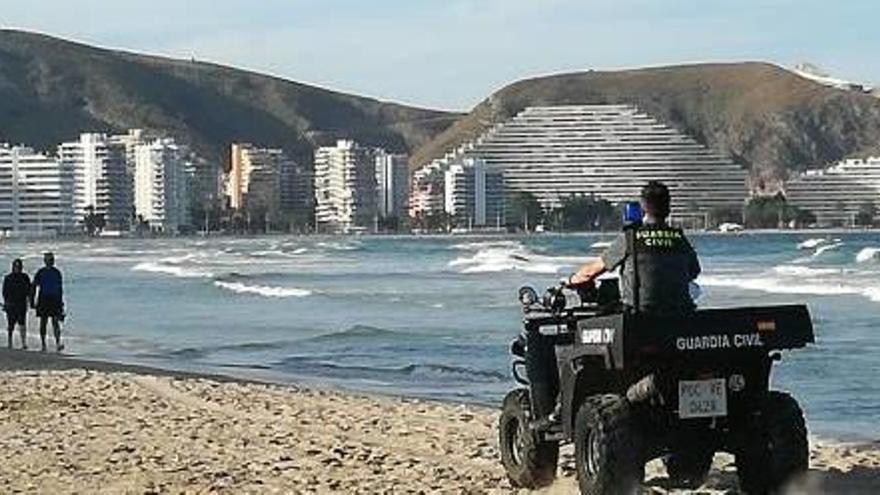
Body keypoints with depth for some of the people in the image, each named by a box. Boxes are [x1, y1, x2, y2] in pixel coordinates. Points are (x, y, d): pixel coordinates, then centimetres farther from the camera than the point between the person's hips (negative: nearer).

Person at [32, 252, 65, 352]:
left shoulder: (57, 272, 8)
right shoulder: (40, 273, -1)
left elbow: (60, 288, 15)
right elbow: (34, 287, 0)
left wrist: (61, 301, 14)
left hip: (55, 300, 1)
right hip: (43, 300, -1)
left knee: (56, 322, -11)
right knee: (43, 323, 3)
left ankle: (58, 344, -19)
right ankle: (43, 345, 12)